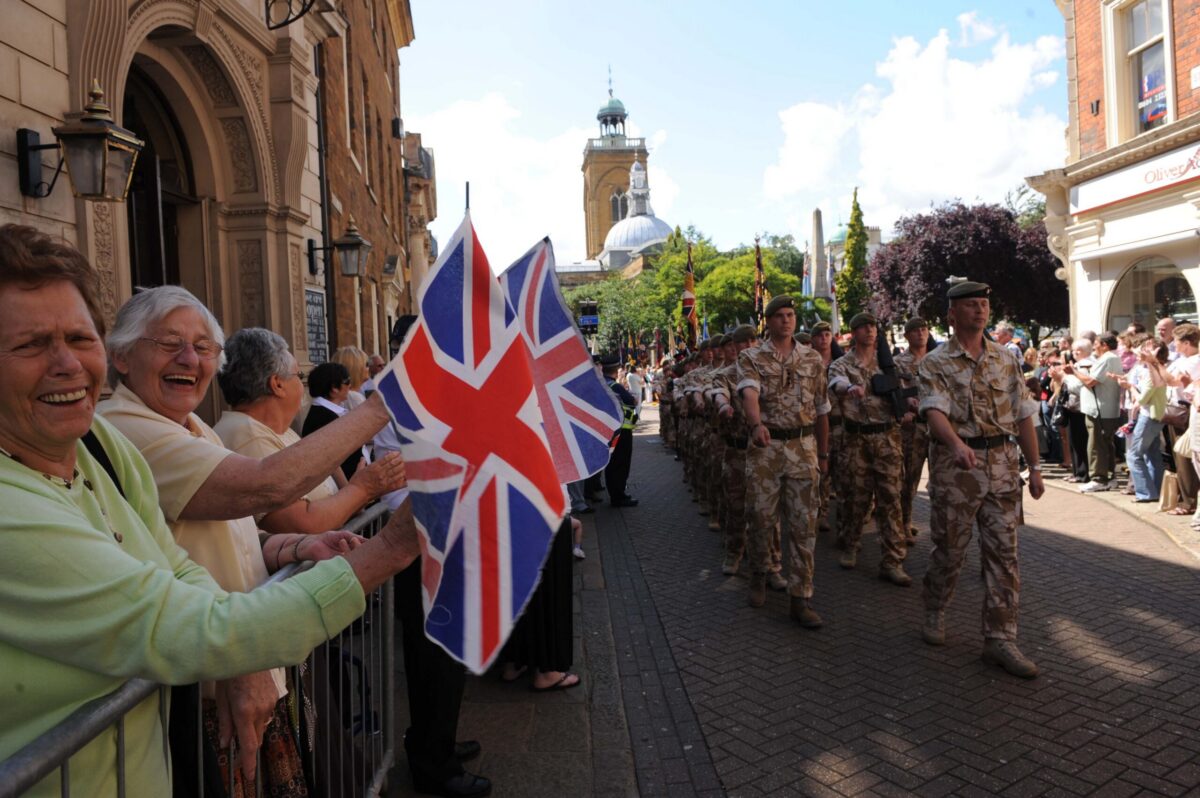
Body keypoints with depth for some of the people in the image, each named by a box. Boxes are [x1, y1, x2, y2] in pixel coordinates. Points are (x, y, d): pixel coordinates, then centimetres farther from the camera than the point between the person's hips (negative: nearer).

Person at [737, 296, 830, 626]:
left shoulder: (813, 359, 9)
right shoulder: (751, 358, 0)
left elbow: (821, 409, 15)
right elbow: (749, 393, -21)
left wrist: (823, 453, 15)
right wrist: (756, 424, -41)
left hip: (803, 448, 2)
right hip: (765, 448, -2)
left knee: (804, 525, 1)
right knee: (760, 518, 7)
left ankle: (801, 598, 8)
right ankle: (758, 577, 33)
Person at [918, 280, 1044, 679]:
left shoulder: (1006, 360, 11)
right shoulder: (936, 362, -3)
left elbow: (1023, 416, 12)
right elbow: (935, 411, -19)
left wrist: (1035, 467, 8)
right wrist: (958, 445, -38)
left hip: (1002, 465, 4)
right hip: (956, 466, -4)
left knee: (1003, 553, 3)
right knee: (949, 548, 7)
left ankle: (1000, 639, 10)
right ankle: (934, 613, 30)